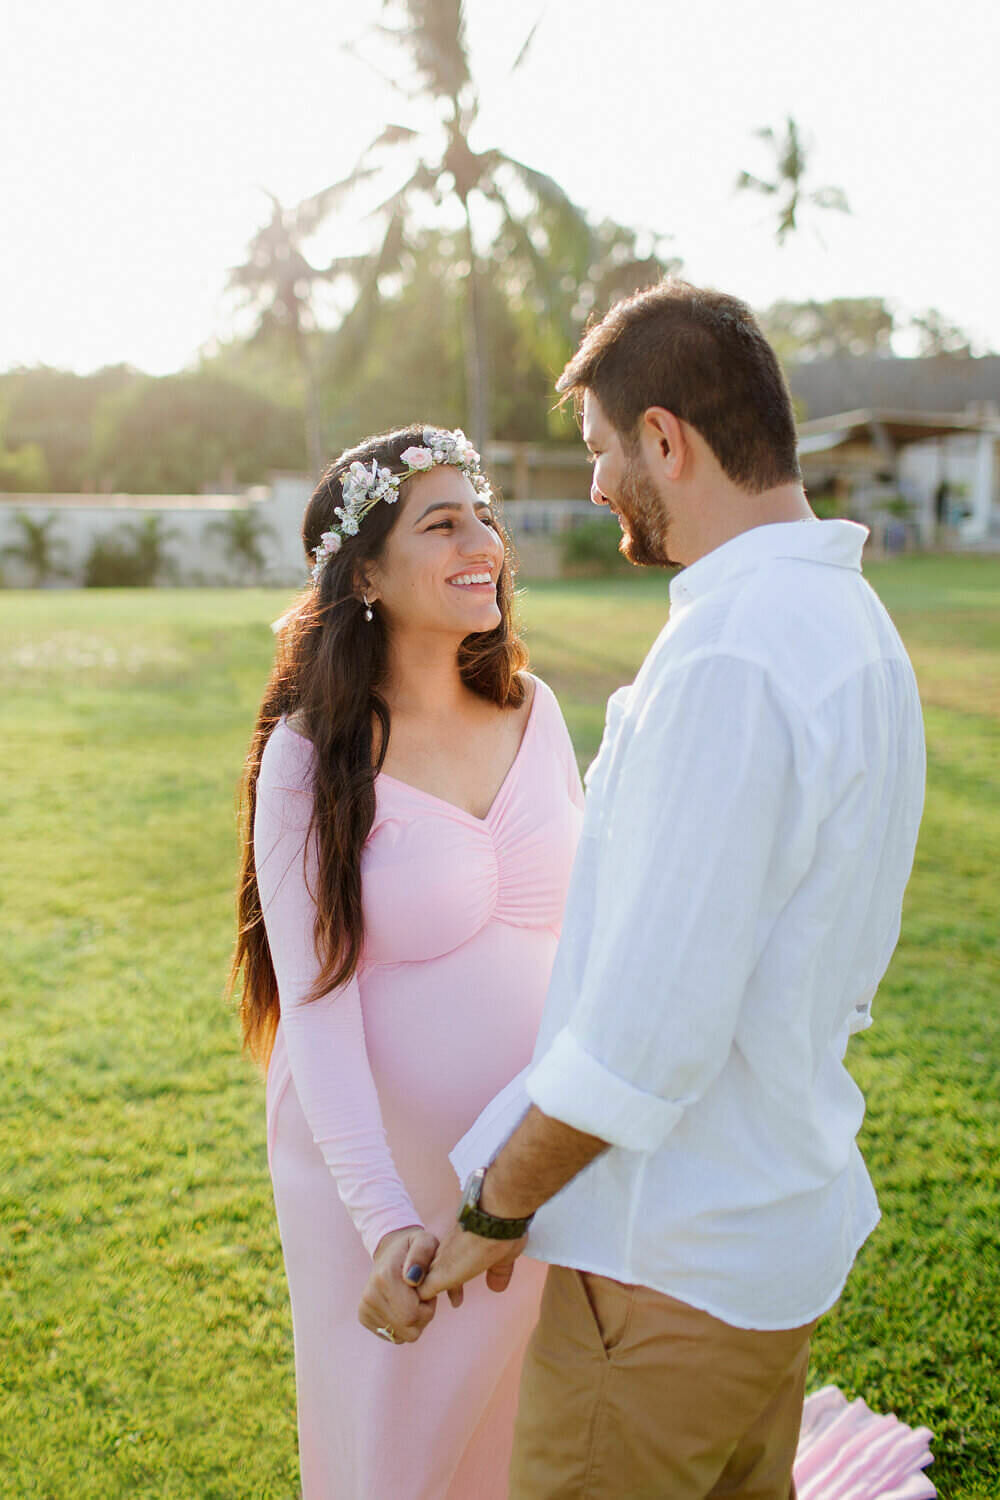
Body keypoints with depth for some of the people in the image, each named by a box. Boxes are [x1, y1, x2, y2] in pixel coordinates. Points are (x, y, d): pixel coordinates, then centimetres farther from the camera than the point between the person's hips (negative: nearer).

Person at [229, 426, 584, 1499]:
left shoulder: (532, 709, -4)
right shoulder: (311, 759, -18)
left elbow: (582, 914, 5)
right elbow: (316, 1005, -20)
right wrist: (387, 1221, -28)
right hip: (380, 1159, -4)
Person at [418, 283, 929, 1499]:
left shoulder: (726, 659, -26)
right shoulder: (850, 623, 6)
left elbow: (642, 1032, -27)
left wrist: (496, 1207, -11)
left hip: (672, 1263, -9)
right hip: (792, 1225, 9)